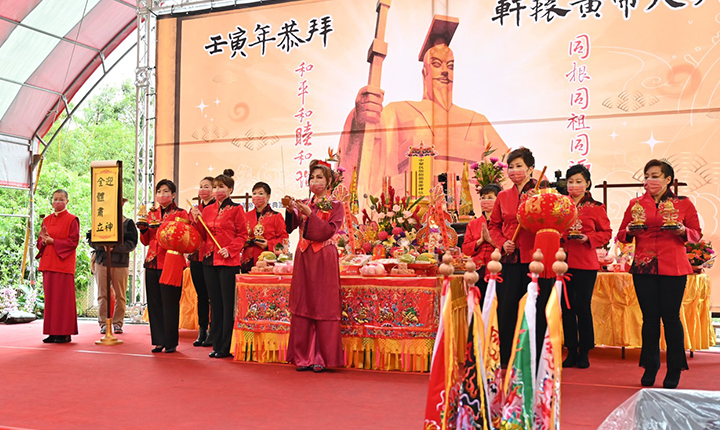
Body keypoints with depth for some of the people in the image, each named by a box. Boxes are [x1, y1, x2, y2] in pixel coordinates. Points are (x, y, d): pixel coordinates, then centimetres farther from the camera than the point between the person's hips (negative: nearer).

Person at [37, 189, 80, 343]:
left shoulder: (72, 220, -2)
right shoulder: (46, 220, 16)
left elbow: (73, 241, -9)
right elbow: (40, 241, 15)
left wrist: (53, 241, -14)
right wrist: (44, 240, -7)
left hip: (63, 263, -6)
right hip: (48, 264, 6)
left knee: (63, 297, -6)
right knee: (50, 297, 6)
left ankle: (65, 333, -1)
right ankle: (53, 332, 11)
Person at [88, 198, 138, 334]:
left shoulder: (128, 223, 7)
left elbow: (131, 243, -3)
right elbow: (91, 240, 7)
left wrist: (115, 247, -15)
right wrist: (102, 245, -12)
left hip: (121, 263, -1)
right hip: (102, 262, 1)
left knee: (120, 295, 1)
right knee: (102, 294, 1)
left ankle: (118, 323, 10)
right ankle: (103, 323, 7)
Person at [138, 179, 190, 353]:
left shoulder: (181, 213, 1)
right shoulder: (152, 213, 17)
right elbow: (146, 241, 18)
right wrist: (143, 229, -2)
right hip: (152, 262, 5)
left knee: (169, 303, -4)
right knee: (154, 302, 4)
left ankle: (171, 342, 5)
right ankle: (159, 340, 13)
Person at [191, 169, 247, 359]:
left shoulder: (236, 209, -2)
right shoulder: (207, 210, 13)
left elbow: (242, 235, -3)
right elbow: (204, 236, 15)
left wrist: (229, 249, -15)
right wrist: (197, 220, 2)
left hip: (229, 262, -5)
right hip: (209, 260, 6)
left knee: (228, 304, -2)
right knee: (215, 303, 10)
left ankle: (227, 347, 4)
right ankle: (216, 344, 17)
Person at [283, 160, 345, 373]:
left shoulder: (335, 206, 4)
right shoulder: (303, 204, 12)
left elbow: (329, 230, -11)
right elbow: (290, 227, -3)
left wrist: (310, 214, -19)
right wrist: (290, 210, -22)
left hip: (324, 260, -3)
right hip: (304, 259, 4)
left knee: (323, 307, -3)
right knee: (302, 307, 2)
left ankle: (322, 358, 3)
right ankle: (304, 356, 9)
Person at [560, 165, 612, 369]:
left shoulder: (596, 207, 2)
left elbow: (606, 233, 4)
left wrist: (587, 238, -11)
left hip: (585, 263, -3)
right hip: (563, 261, 3)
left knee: (582, 306, -1)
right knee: (566, 307, 6)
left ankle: (584, 353, 13)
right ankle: (571, 352, 16)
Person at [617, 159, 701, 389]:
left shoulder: (684, 204, 5)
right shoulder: (635, 204, 9)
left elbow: (697, 234, 7)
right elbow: (622, 235, 13)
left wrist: (683, 231, -13)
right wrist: (629, 232, -9)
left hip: (673, 268, -2)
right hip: (643, 267, 2)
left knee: (670, 317, -1)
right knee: (649, 317, 5)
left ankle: (674, 370, 13)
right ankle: (650, 367, 18)